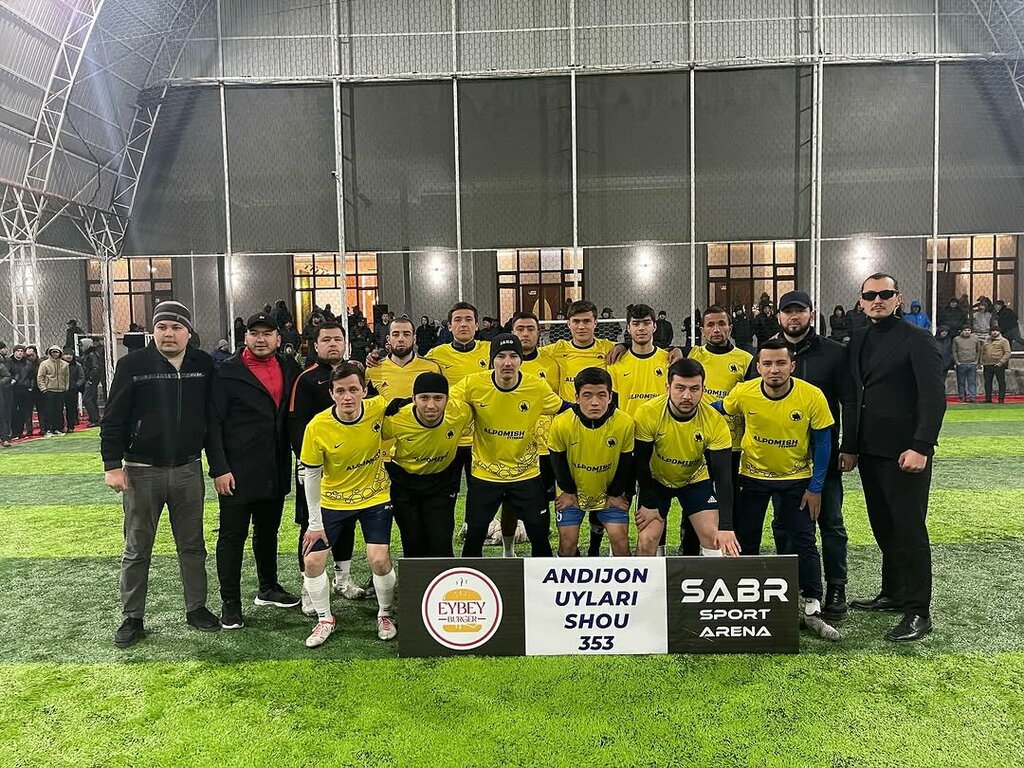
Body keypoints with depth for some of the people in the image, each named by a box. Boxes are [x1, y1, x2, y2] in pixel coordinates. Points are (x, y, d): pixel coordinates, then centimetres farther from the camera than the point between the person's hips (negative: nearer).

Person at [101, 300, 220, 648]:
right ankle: (132, 618, 22)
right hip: (141, 471, -2)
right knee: (136, 550, 9)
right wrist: (112, 465, -11)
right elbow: (113, 418, -6)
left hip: (188, 470, 2)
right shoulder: (133, 364, -7)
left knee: (192, 545, 12)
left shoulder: (203, 365, -1)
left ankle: (196, 608, 26)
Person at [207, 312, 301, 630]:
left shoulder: (287, 368, 6)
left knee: (268, 531, 20)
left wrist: (291, 461, 5)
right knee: (232, 536, 4)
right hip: (237, 472, -5)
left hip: (275, 472, 5)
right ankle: (230, 603, 15)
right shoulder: (228, 371, -9)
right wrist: (219, 469, -15)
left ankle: (268, 588, 36)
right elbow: (213, 422, -10)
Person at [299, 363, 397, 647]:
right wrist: (314, 523, -7)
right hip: (333, 502, 1)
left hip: (375, 497, 0)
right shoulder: (317, 427, -22)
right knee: (312, 561, -3)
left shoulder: (378, 409, -21)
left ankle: (385, 615, 18)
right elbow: (311, 475, -10)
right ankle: (325, 620, 23)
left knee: (379, 560, -11)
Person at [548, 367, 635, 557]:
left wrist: (615, 494, -2)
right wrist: (568, 492, -1)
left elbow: (626, 463, -9)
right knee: (568, 539, 1)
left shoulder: (625, 423, -25)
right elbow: (559, 462, -9)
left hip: (610, 493, 0)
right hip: (572, 493, 0)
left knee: (619, 537, -5)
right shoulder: (561, 424, -26)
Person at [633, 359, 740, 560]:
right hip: (656, 480, -1)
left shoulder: (715, 422, -26)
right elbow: (641, 462, -16)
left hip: (696, 479, 1)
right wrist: (649, 505, -12)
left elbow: (723, 475, -25)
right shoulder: (648, 413, -28)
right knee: (647, 540, -9)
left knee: (713, 536, -8)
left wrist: (726, 527, -33)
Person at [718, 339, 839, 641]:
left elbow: (822, 443, -9)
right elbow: (713, 412, 1)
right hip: (752, 476, 1)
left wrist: (815, 488, -8)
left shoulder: (812, 396, -20)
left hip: (796, 479, -1)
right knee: (744, 540, 8)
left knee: (803, 541, -2)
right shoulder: (743, 393, -19)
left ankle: (812, 610, 10)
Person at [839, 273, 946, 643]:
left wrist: (921, 447, -22)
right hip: (870, 452, 7)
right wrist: (849, 446, 15)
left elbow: (935, 396, -14)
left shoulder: (917, 340, -7)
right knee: (884, 528, 15)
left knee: (909, 529, -2)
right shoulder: (858, 343, 14)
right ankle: (893, 594, 28)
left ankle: (918, 612, 7)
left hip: (905, 452, -7)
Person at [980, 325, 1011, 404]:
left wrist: (1001, 362, -15)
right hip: (987, 366, 5)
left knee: (1001, 382, 0)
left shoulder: (1004, 341, 0)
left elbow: (1007, 353, -7)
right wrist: (982, 363, 11)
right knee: (987, 382, 8)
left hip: (998, 366, -5)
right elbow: (983, 353, 22)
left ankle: (1001, 399, 4)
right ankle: (988, 398, 15)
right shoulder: (986, 342, 17)